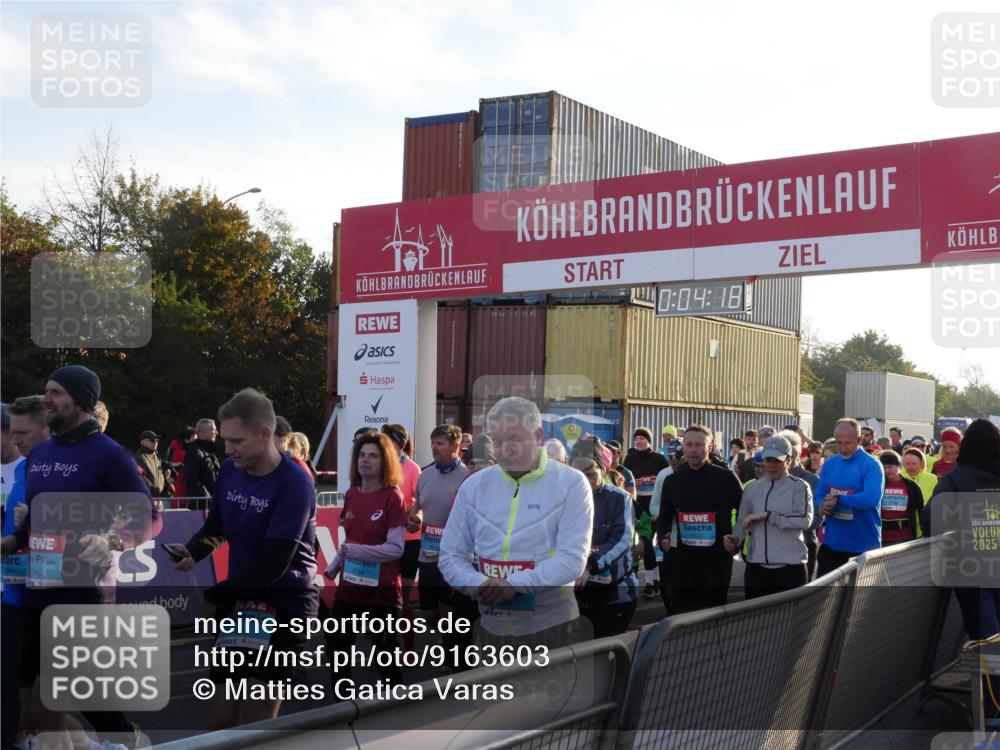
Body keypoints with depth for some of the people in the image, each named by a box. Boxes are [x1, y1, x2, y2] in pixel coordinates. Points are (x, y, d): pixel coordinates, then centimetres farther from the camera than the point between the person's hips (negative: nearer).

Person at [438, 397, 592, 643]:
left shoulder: (571, 484, -5)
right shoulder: (473, 486, 6)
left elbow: (572, 559, -13)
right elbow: (450, 556, 6)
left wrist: (515, 584, -22)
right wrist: (478, 585, -13)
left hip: (551, 625, -3)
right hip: (490, 624, 3)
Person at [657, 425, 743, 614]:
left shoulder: (726, 478, -3)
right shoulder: (672, 481, 7)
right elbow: (664, 518, 17)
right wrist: (663, 538, -1)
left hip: (717, 561, -3)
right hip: (684, 561, 3)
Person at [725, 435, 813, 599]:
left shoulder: (799, 487, 0)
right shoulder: (752, 489, 11)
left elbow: (805, 520, -15)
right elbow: (742, 522, 9)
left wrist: (766, 516, -15)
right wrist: (735, 541, -12)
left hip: (791, 567, -3)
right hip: (756, 567, 3)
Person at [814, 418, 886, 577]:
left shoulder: (871, 465, -10)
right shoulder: (830, 463, 7)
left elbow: (872, 498, -24)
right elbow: (819, 495, 10)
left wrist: (839, 500, -22)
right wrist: (823, 506, -13)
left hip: (863, 545, -5)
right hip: (831, 542, 5)